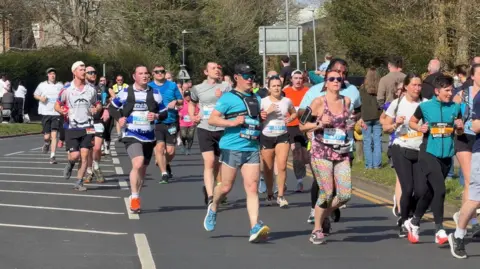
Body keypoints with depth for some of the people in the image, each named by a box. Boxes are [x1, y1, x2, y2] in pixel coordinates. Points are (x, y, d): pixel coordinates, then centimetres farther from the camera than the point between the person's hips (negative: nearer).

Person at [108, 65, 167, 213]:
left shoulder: (155, 93, 4)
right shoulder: (125, 93, -1)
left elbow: (164, 112, 8)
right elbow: (112, 107, 11)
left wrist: (157, 116, -13)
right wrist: (119, 118, -8)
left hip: (149, 137, 4)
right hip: (132, 136, -4)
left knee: (142, 169, 12)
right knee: (138, 164, -24)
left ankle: (136, 196, 30)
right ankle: (135, 197, -13)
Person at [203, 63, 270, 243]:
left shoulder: (257, 99, 18)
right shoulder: (228, 98, -2)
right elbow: (212, 119, -7)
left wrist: (262, 119, 11)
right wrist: (232, 122, -19)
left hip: (252, 149, 4)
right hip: (232, 148, -4)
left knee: (252, 188, -7)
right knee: (226, 187, 4)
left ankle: (255, 227, -15)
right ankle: (213, 208, 36)